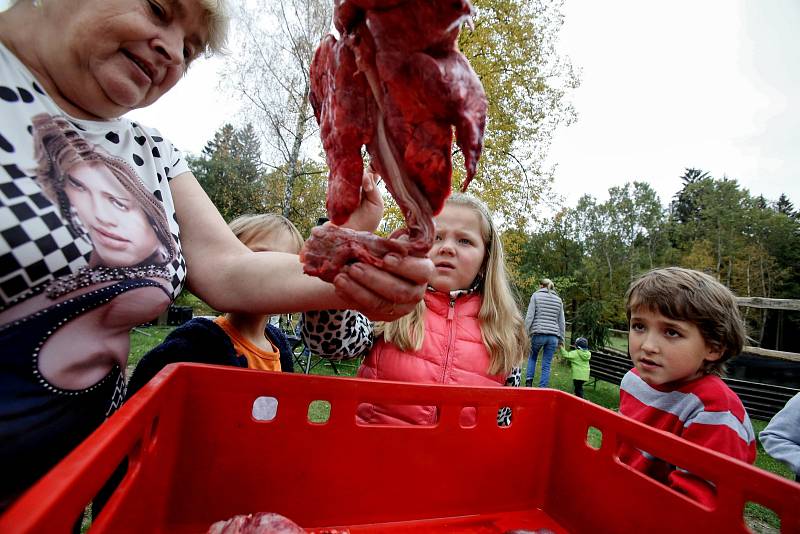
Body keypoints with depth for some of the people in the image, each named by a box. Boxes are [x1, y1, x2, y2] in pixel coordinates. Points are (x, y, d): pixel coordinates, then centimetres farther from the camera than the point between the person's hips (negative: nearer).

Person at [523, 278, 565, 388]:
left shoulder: (536, 295, 3)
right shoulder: (558, 300, 14)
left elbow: (529, 316, -4)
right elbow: (561, 322, 14)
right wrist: (561, 339, 18)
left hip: (538, 334, -2)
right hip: (553, 336, 2)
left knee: (532, 357, 21)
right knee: (546, 365, 6)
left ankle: (529, 381, 7)